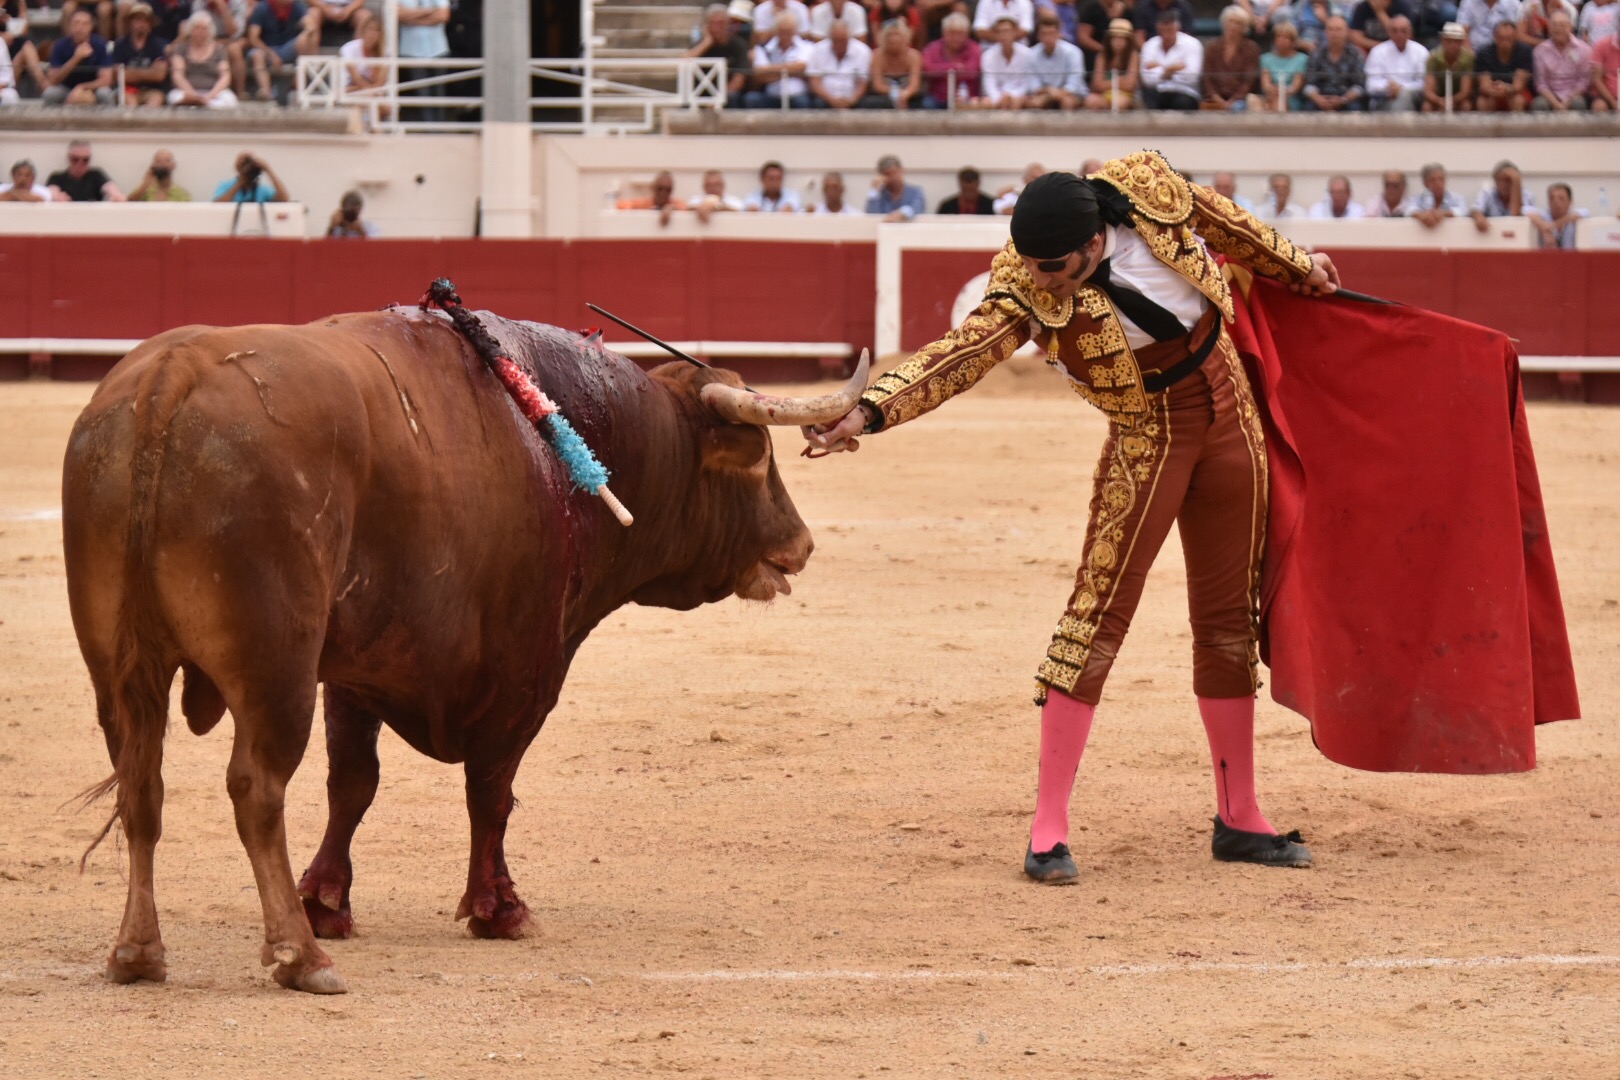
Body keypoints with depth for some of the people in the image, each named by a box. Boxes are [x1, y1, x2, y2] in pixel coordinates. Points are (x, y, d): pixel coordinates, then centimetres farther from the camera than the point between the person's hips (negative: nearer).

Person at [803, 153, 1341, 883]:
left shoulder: (1149, 190, -15)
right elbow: (964, 352, -35)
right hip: (1148, 439, -4)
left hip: (1230, 422, 4)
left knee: (1230, 620, 11)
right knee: (1098, 612, -12)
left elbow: (1222, 223, 6)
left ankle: (1239, 820, 22)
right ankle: (1048, 830, -10)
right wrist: (870, 411, -50)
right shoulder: (1028, 289, -22)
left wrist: (1293, 264, 22)